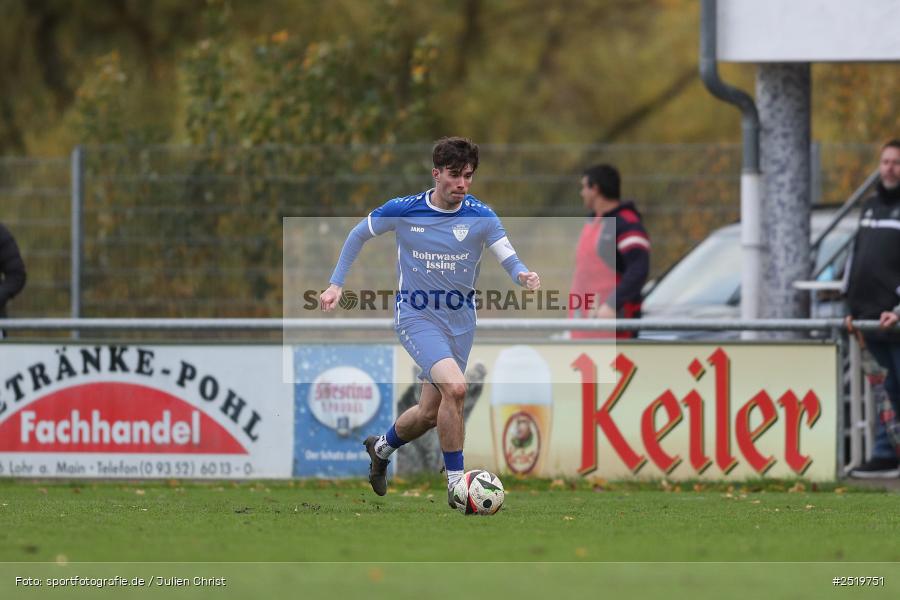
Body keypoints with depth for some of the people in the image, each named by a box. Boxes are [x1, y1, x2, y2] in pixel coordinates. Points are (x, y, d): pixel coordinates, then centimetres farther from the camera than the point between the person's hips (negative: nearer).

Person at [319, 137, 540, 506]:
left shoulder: (480, 216, -7)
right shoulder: (403, 211, -9)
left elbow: (510, 260, -14)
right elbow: (359, 234, 8)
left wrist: (524, 276, -37)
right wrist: (336, 284, 3)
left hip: (459, 320, 4)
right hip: (416, 316, -4)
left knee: (430, 413, 11)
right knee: (455, 387, -27)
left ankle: (382, 448, 44)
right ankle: (456, 483, -17)